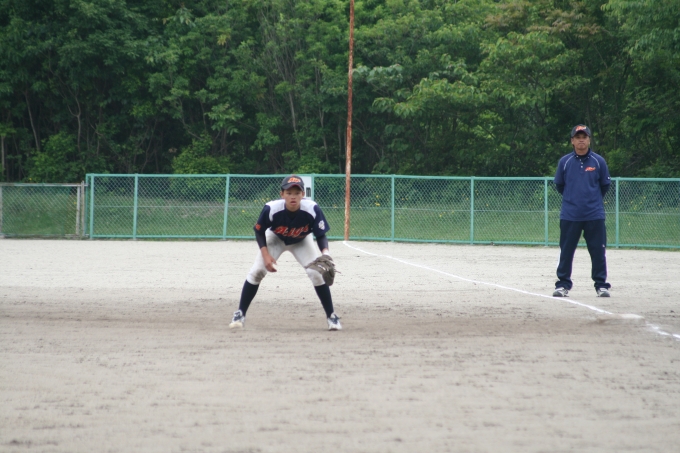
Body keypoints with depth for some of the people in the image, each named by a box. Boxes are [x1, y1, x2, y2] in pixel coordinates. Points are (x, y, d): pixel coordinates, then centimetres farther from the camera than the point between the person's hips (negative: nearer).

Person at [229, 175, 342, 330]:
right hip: (275, 239, 0)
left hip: (301, 242, 0)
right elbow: (259, 231, -18)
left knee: (317, 273, -13)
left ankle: (331, 316, 2)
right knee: (256, 271, -12)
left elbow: (321, 235, -24)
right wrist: (265, 255, -29)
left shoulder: (312, 209, -36)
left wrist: (325, 252, -44)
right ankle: (240, 314, 2)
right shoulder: (271, 209, -36)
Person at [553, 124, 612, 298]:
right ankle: (563, 284, 12)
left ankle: (601, 285, 10)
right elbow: (559, 185, 13)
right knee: (566, 251, 3)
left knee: (598, 251, 1)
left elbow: (605, 185, 11)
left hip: (594, 215, 0)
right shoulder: (565, 161, 1)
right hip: (569, 216, 0)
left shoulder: (598, 161, 0)